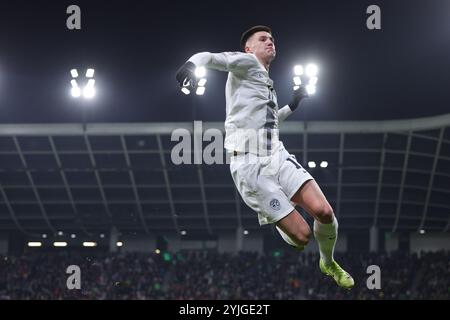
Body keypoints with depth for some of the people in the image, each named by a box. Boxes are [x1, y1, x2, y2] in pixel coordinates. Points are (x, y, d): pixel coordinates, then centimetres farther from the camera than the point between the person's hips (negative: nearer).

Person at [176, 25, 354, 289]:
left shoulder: (267, 83, 23)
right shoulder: (247, 63, 1)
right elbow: (210, 57, -18)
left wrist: (291, 107, 34)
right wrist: (192, 64, -39)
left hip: (278, 157, 7)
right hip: (250, 165, -7)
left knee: (323, 212, -17)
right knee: (301, 236, -15)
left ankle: (329, 264, 12)